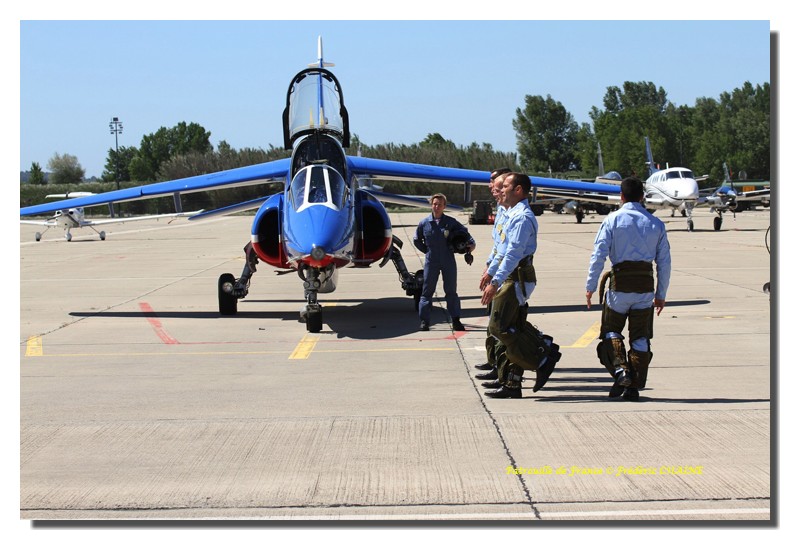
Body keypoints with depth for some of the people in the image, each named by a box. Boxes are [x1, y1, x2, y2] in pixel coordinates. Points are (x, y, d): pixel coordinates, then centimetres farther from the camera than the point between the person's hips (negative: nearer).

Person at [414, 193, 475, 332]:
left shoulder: (451, 222, -1)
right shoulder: (424, 223, 0)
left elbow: (464, 232, 6)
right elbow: (417, 240, 13)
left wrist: (471, 243, -11)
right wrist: (427, 250, 6)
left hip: (448, 261, 0)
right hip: (431, 262, 0)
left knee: (451, 291, 5)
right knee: (427, 291, 2)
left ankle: (456, 320, 9)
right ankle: (424, 321, 6)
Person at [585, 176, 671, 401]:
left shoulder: (612, 220, -2)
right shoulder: (656, 224, 7)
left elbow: (599, 255, -8)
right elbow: (664, 262, 7)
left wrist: (591, 286, -3)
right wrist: (661, 294, 14)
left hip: (620, 283, -2)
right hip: (646, 286, 2)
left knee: (611, 330, 15)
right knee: (640, 338, 9)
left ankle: (619, 369, -7)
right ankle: (634, 387, 9)